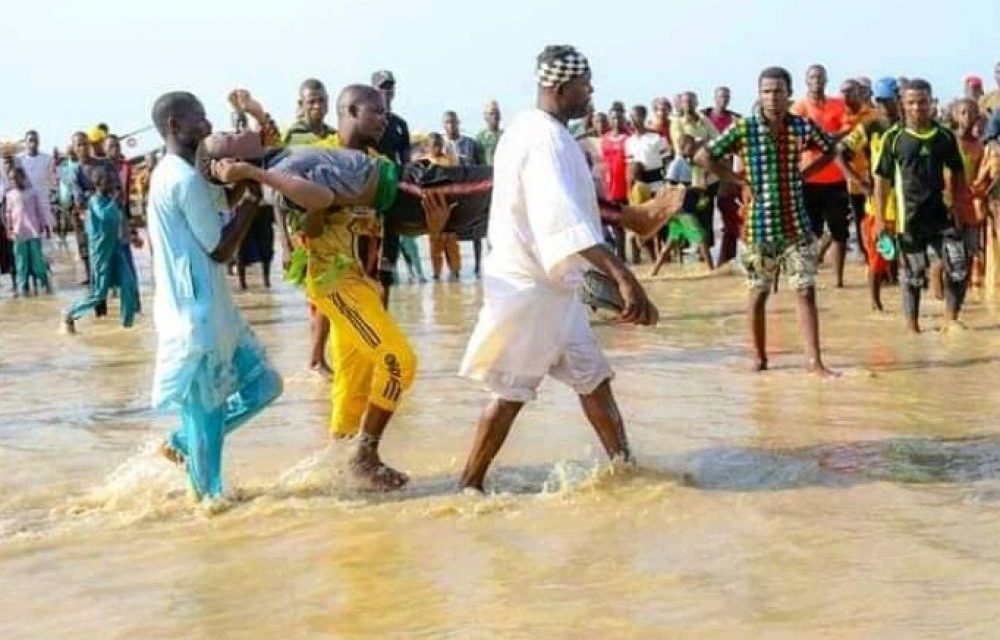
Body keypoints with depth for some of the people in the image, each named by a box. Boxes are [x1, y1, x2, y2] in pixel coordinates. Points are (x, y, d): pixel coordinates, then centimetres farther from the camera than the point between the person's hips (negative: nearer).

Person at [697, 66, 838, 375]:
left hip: (797, 225, 1)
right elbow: (703, 156, -4)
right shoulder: (743, 129, -7)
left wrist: (803, 174, 4)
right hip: (760, 225, -1)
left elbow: (830, 151, 16)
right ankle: (759, 357, 23)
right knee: (758, 293, 9)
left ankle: (814, 360, 1)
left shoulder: (803, 127, -1)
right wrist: (739, 180, -6)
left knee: (806, 291, -2)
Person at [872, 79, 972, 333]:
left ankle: (951, 318, 14)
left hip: (940, 214, 3)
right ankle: (912, 326, 16)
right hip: (909, 217, -2)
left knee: (959, 268, -3)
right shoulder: (894, 137, -4)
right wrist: (880, 218, -6)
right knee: (912, 274, 4)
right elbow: (882, 179, -2)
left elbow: (957, 173, 12)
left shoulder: (945, 136, 4)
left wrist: (959, 208, 5)